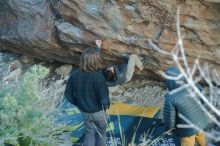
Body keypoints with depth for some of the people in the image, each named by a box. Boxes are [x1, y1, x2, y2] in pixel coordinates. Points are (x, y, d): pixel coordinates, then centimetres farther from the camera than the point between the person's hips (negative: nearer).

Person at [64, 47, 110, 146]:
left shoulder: (74, 75, -16)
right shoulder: (98, 76, -31)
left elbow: (68, 94, -6)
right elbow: (104, 98, -29)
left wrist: (78, 103, 10)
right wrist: (106, 105, -6)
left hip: (84, 111, 4)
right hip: (98, 111, -4)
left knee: (89, 133, 23)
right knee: (101, 132, 24)